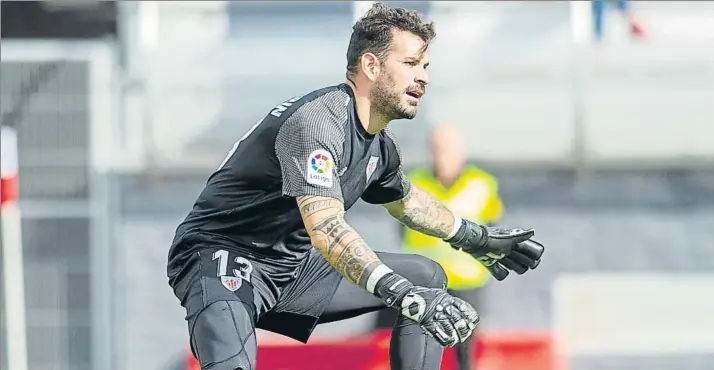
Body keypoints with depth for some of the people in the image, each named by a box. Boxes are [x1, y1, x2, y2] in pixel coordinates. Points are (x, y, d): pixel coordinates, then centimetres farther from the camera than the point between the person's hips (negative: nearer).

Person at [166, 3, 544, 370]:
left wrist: (475, 239, 43)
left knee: (429, 279, 12)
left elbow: (405, 199, 32)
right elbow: (326, 230, -39)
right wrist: (406, 296, -48)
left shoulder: (379, 147, 6)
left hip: (295, 266, 10)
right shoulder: (317, 121, -25)